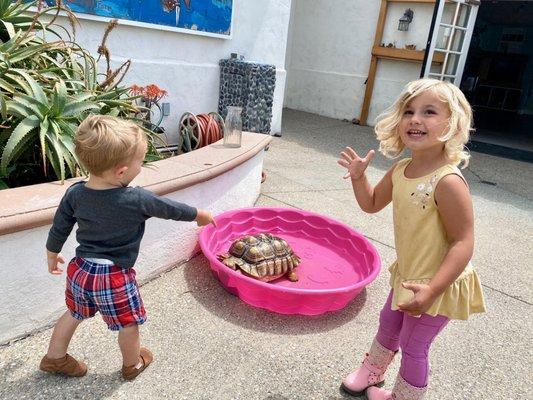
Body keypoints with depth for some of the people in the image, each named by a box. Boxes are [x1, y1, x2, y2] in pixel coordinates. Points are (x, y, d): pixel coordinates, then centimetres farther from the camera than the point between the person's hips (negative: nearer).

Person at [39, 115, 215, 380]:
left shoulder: (74, 193, -8)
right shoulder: (137, 200, -22)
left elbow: (58, 230, 3)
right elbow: (171, 209, -8)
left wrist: (52, 255, 22)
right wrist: (200, 215, 10)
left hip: (80, 270, 5)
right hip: (115, 278, -5)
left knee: (74, 314, 29)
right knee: (128, 324, 19)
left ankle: (54, 358, 46)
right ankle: (133, 364, 40)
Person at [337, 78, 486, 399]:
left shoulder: (448, 182, -31)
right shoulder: (400, 171, -6)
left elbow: (463, 243, -29)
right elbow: (372, 204, 9)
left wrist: (431, 291, -33)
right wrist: (359, 176, -9)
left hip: (439, 283, -8)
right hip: (408, 274, 8)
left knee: (413, 347, 11)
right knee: (389, 324, 28)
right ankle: (372, 372, 55)